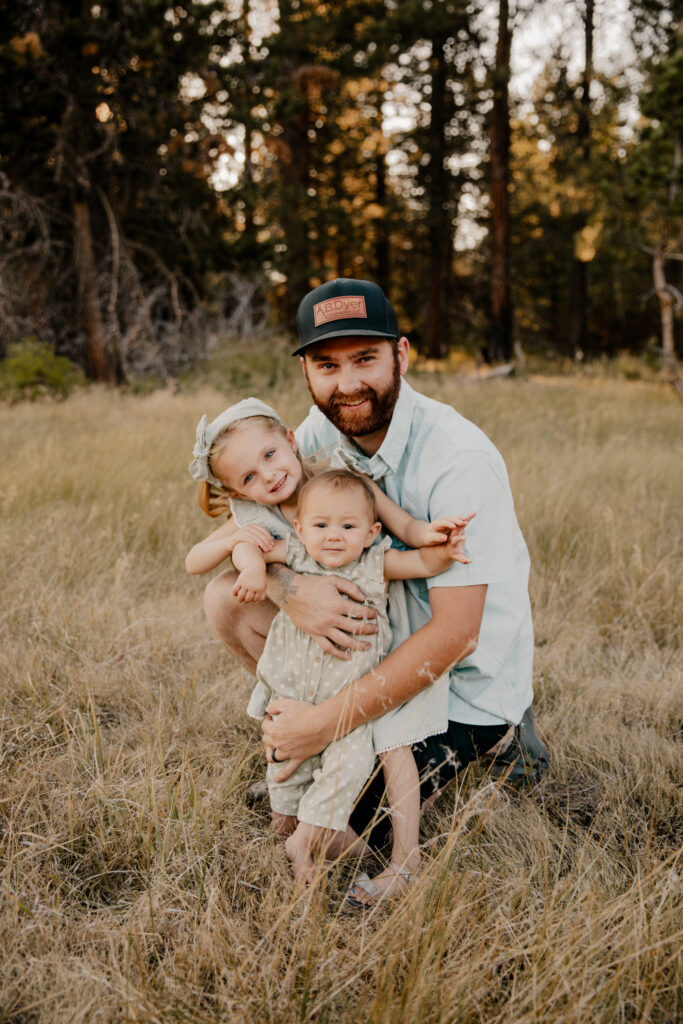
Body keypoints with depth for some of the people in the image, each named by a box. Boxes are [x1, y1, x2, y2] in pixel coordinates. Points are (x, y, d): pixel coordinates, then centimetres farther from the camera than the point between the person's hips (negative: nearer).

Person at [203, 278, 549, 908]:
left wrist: (324, 724, -30)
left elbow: (452, 635, -30)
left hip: (466, 679, -6)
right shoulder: (323, 430, -8)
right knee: (227, 598, -5)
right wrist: (290, 589, -32)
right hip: (377, 631, 6)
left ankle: (489, 740, 8)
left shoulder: (460, 461, -29)